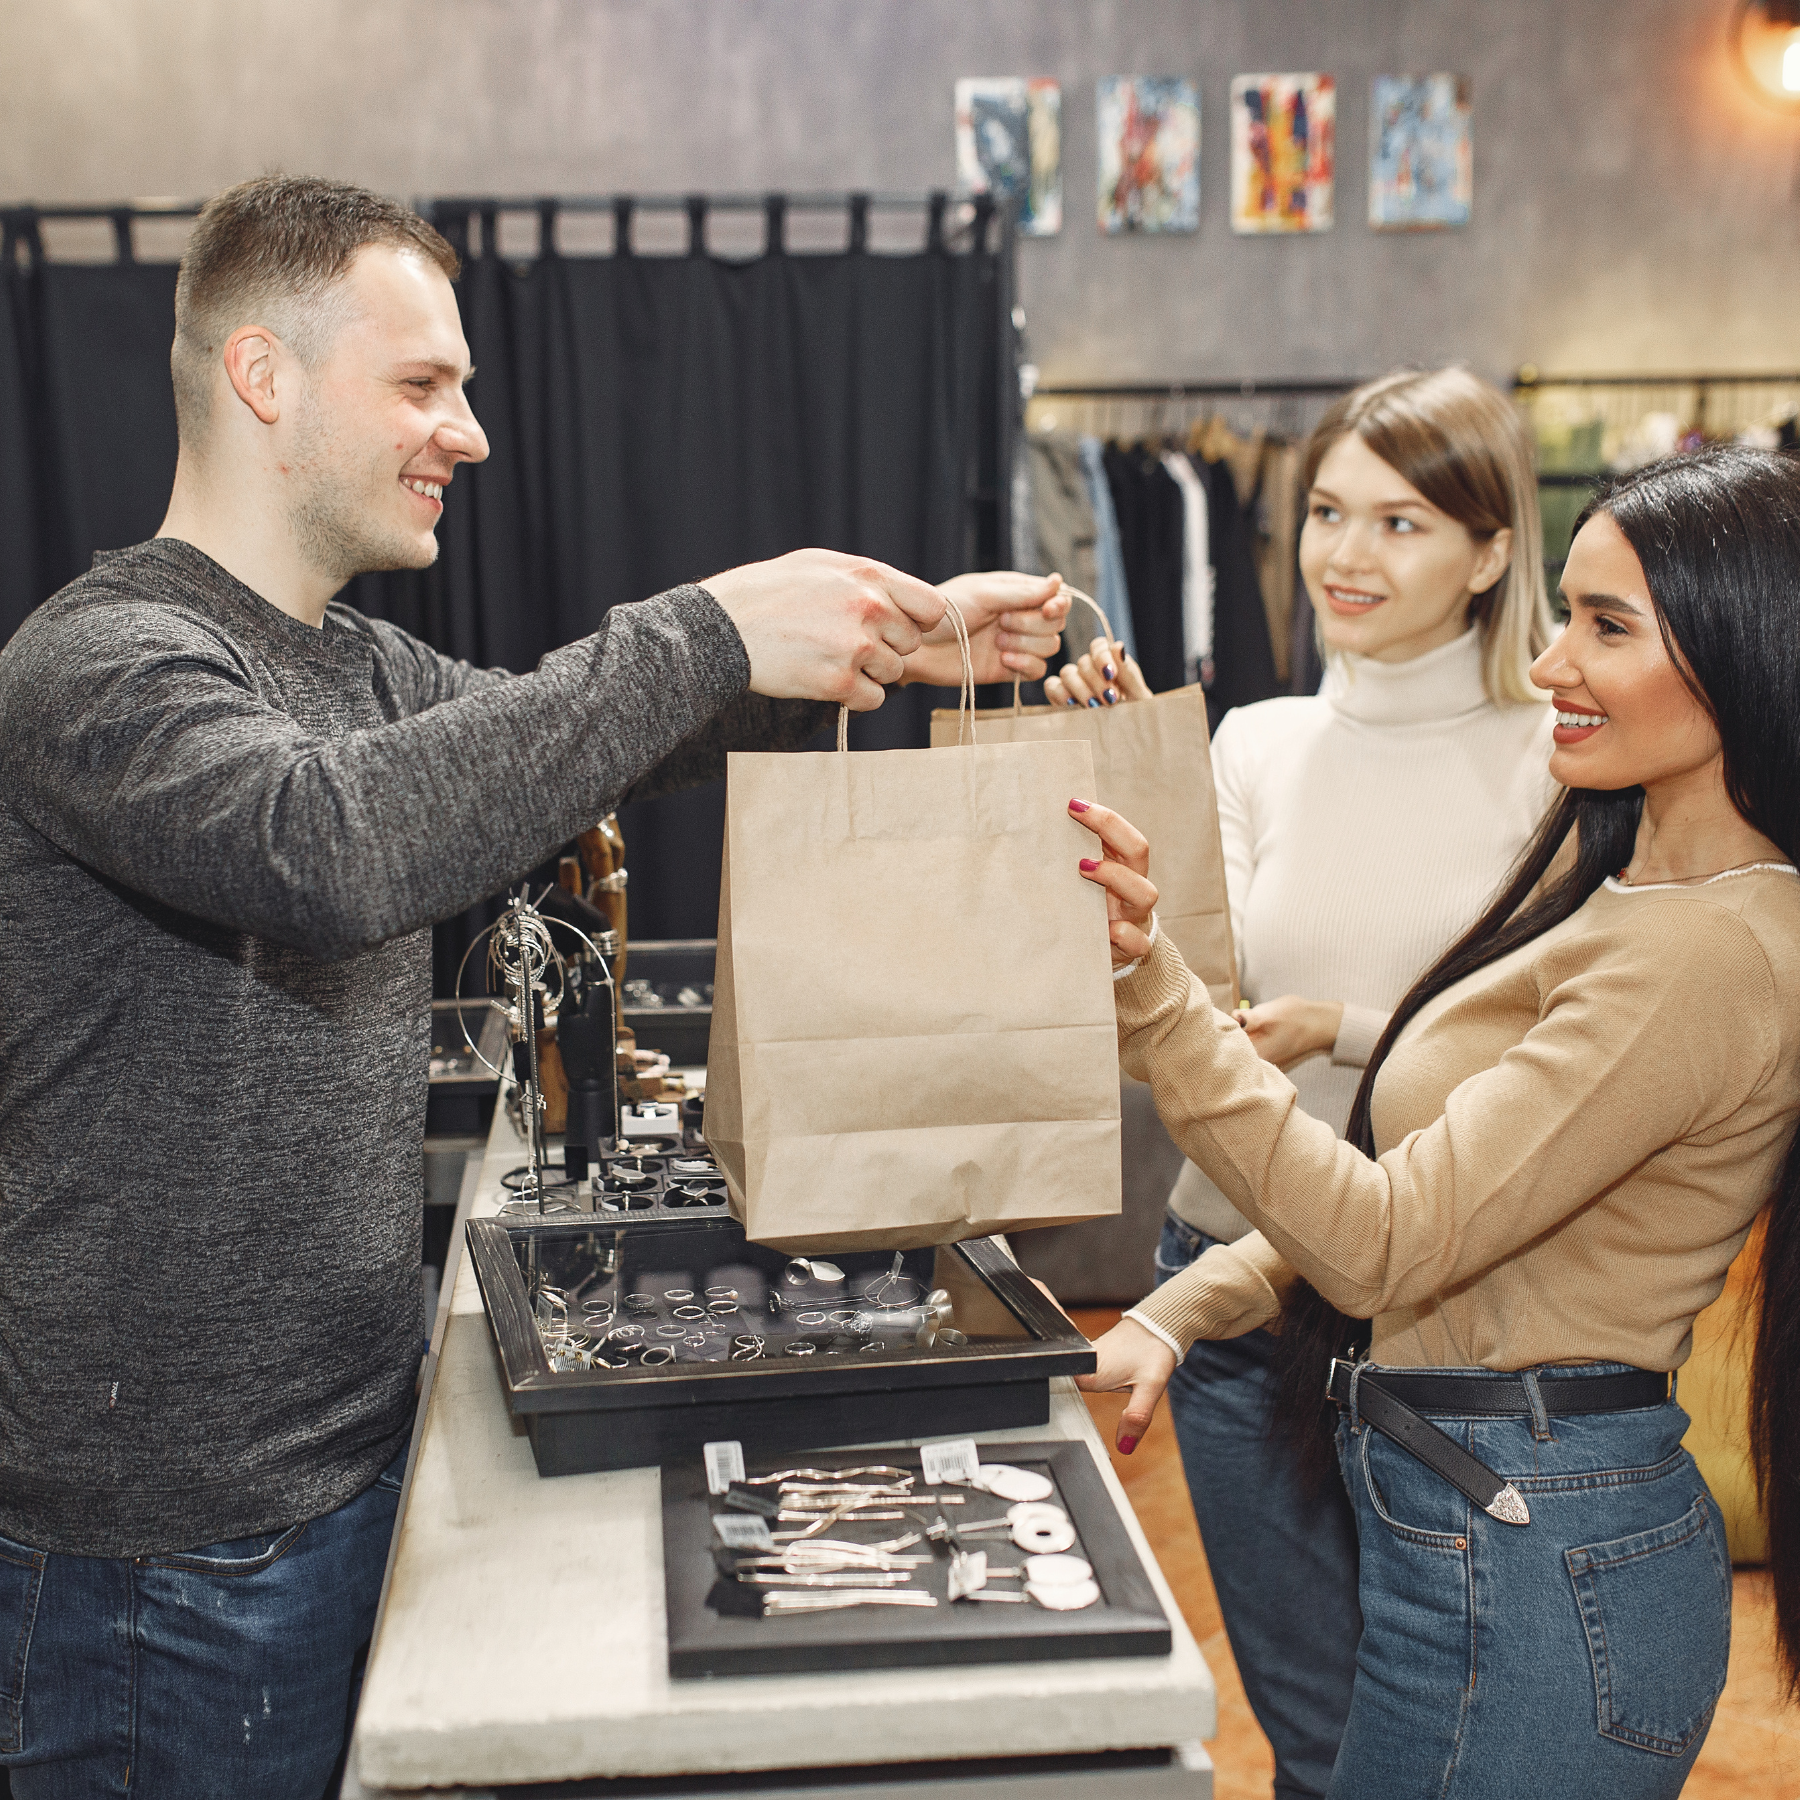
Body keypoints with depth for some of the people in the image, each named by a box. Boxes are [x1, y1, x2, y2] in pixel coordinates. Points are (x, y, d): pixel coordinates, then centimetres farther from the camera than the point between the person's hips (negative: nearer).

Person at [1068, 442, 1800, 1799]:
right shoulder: (1609, 871, 8)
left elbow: (1386, 1243, -25)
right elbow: (1411, 1175, 10)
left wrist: (1150, 985, -30)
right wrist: (1175, 1315, 2)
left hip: (1528, 1569, -9)